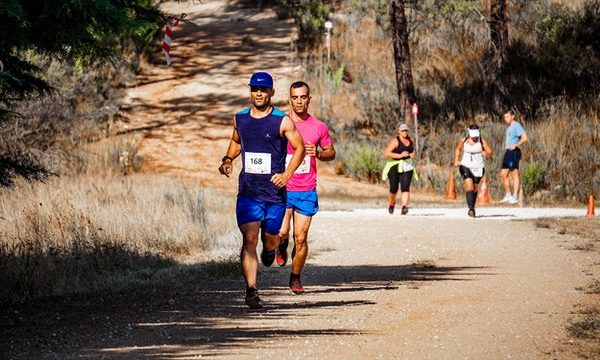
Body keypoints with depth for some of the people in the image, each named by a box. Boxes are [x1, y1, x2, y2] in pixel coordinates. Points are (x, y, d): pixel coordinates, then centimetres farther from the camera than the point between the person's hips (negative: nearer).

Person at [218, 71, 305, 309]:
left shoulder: (282, 121, -5)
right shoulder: (240, 119, 7)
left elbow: (300, 148, 0)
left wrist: (287, 174, -12)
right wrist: (228, 159, 6)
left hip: (275, 191, -1)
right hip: (248, 191, 1)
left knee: (270, 240, 11)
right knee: (249, 240, -13)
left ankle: (270, 248, 50)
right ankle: (251, 290, -16)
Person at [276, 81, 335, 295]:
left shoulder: (318, 127, 4)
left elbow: (331, 153, 15)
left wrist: (318, 153, -7)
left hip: (307, 192, 1)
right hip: (283, 189, -1)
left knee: (301, 238, -1)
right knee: (281, 232, -15)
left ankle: (296, 277, 16)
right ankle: (282, 245, 22)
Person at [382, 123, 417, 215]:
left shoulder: (410, 140, 8)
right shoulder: (395, 141, -13)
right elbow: (386, 153, -22)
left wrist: (413, 154, 3)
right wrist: (400, 155, -27)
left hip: (406, 166, 4)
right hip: (394, 166, -4)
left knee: (405, 187, -14)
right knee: (394, 188, 1)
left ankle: (404, 207, -26)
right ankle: (392, 203, 31)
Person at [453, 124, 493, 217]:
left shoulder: (481, 141, -7)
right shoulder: (463, 141, -2)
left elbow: (489, 152, -10)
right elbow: (457, 149, 18)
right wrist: (456, 160, 10)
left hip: (478, 168, 1)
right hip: (466, 166, -1)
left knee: (475, 189, 11)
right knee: (469, 187, -18)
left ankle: (472, 207, 31)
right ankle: (471, 208, -24)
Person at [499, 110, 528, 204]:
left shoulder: (516, 126, -10)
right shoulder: (509, 127, 18)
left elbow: (524, 138, -19)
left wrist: (515, 145, -22)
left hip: (514, 152, -10)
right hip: (508, 152, 10)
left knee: (514, 174, -6)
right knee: (503, 174, 10)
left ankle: (515, 197, -5)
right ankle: (508, 195, 18)